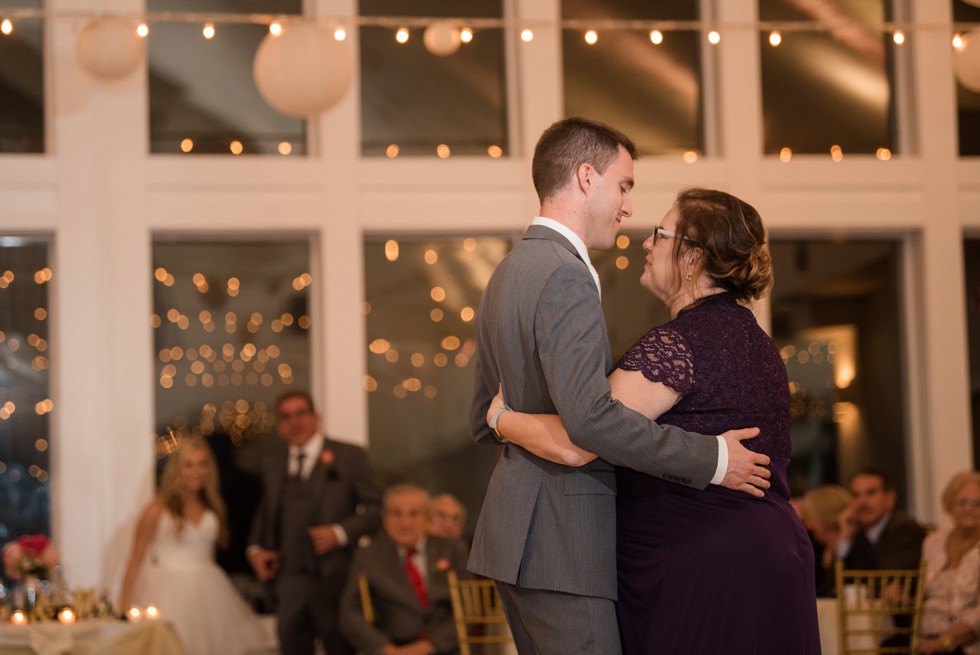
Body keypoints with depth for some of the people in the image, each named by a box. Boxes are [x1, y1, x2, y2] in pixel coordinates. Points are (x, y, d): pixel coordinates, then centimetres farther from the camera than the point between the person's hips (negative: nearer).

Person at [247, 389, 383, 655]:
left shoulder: (349, 456, 1)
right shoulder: (274, 465, 16)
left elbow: (375, 508, -2)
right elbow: (265, 514, 25)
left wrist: (340, 532, -15)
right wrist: (256, 548, 8)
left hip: (335, 580, -4)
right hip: (290, 581, 4)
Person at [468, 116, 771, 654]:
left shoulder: (507, 273, 16)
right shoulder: (565, 276, -16)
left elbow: (483, 422, 21)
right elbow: (589, 417, -27)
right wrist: (709, 459, -20)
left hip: (514, 527, 10)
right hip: (559, 541, -10)